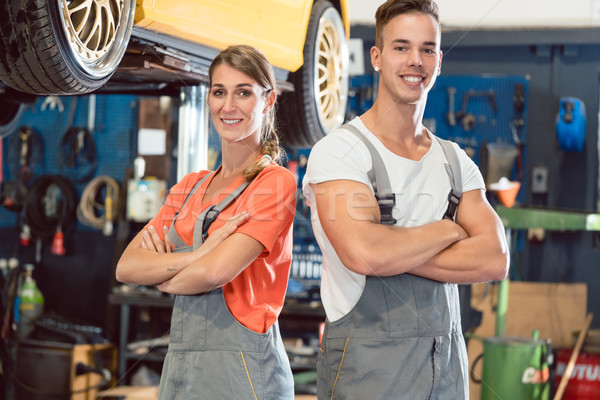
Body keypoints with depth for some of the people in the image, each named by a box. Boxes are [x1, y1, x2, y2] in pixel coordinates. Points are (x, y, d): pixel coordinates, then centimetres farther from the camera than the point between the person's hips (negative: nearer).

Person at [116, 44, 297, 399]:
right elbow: (126, 267, 1)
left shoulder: (276, 183, -7)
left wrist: (162, 274, 0)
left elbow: (216, 272, -18)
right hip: (179, 360, 6)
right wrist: (199, 255, -13)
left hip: (240, 368, -6)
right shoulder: (191, 187, 12)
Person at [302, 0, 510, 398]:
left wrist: (394, 254, -15)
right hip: (366, 365, -5)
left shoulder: (457, 163, 10)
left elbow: (495, 260, -4)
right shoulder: (338, 150, -8)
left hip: (446, 363, 5)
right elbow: (363, 253, -23)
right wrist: (447, 231, -8)